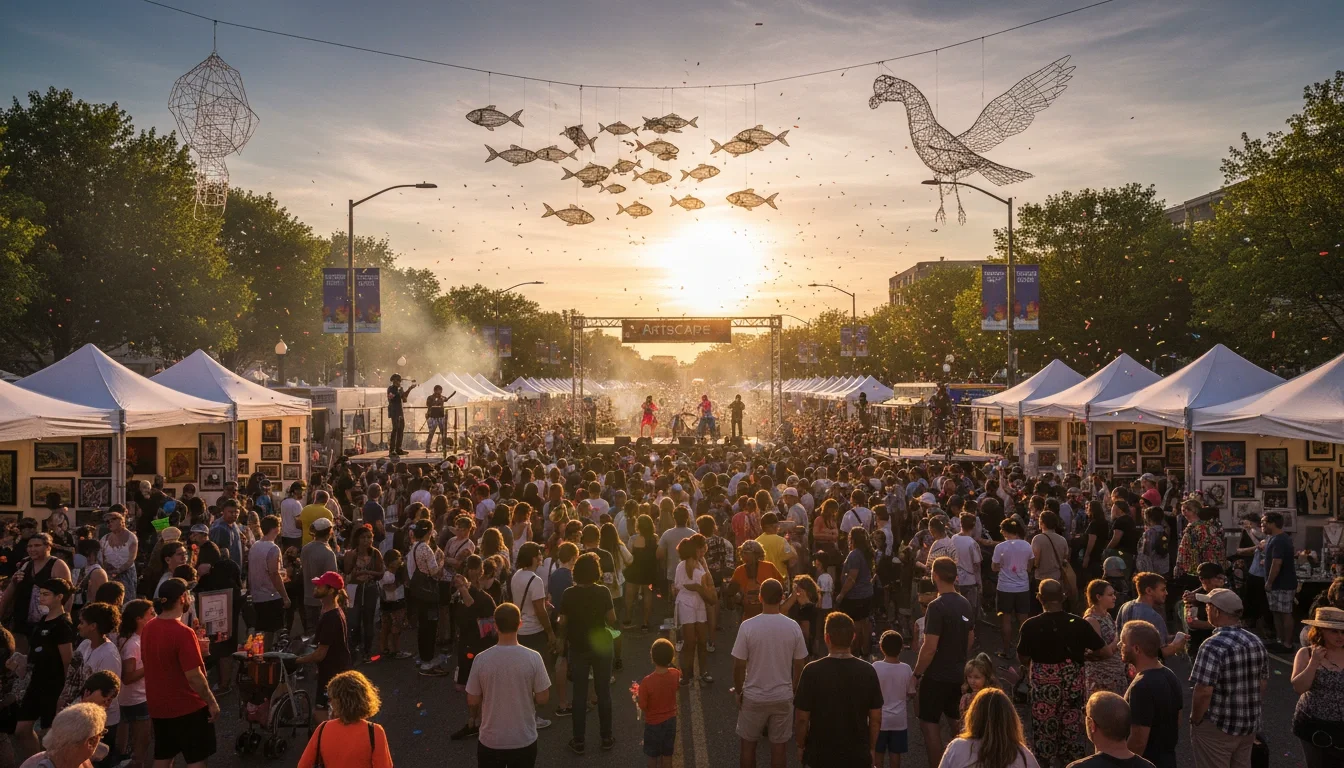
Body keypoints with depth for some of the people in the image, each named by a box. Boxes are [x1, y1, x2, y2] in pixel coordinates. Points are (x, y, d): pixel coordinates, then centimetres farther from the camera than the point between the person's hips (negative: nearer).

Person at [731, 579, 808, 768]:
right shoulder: (793, 627, -9)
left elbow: (738, 665, -11)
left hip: (754, 696, -1)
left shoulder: (748, 626, -16)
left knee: (748, 744, 16)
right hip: (783, 696, 2)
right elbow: (799, 664, 0)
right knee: (779, 745, 13)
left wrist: (739, 691, 4)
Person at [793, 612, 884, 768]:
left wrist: (800, 746, 6)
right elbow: (876, 719, -2)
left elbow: (802, 718, -11)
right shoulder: (868, 671, -9)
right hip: (858, 755, 2)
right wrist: (872, 749, 13)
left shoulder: (812, 671, -16)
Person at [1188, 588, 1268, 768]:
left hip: (1217, 728, -7)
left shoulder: (1214, 646, -23)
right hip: (1249, 725, 7)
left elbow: (1204, 692, -25)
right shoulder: (1256, 642, 2)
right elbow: (1264, 684, 12)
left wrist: (1195, 721, -10)